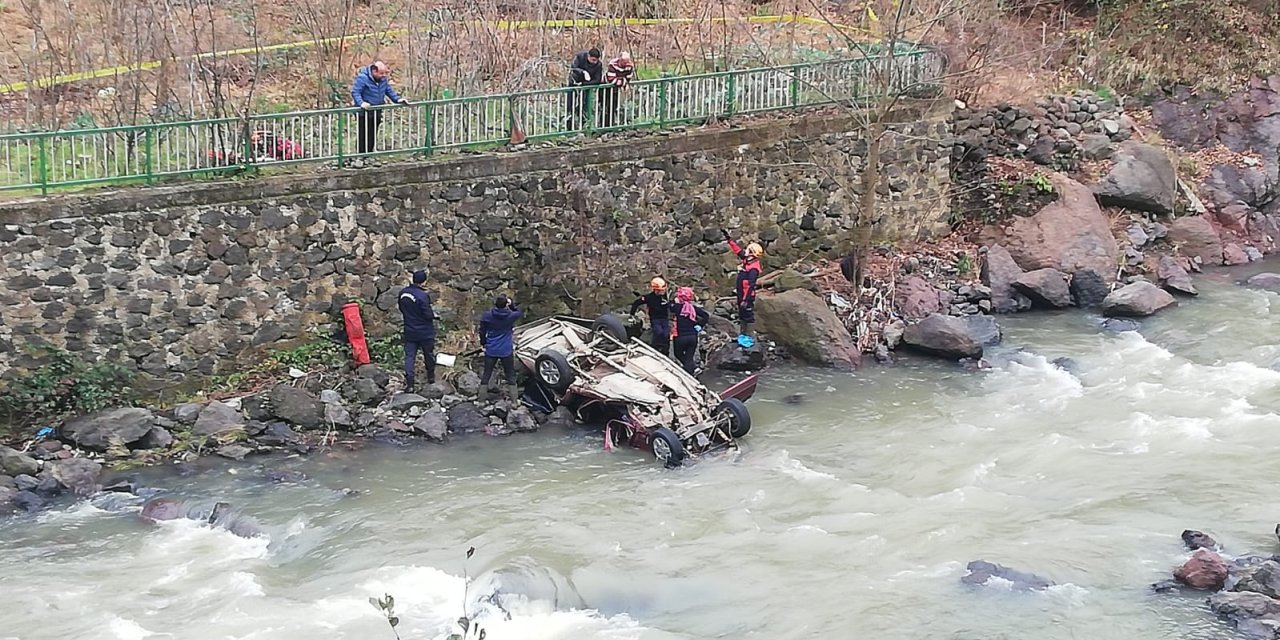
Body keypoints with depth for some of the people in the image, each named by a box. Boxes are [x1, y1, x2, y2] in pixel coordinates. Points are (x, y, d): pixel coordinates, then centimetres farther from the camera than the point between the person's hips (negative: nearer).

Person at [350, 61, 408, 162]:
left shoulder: (383, 79, 5)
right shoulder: (362, 78, -17)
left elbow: (389, 90, 18)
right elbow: (355, 92, -18)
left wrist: (398, 99, 5)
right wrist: (361, 103, -33)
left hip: (376, 112, 7)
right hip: (364, 112, -7)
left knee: (372, 135, 10)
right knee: (362, 135, -5)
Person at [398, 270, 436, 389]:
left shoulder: (403, 293, -1)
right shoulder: (423, 296, -23)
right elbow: (428, 315, -22)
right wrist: (434, 314, -1)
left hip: (409, 332, 4)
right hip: (425, 332, -4)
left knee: (409, 356, 4)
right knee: (429, 354, 17)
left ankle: (408, 382, -8)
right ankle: (431, 377, 33)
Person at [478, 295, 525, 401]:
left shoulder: (487, 316, -9)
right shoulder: (510, 316, -11)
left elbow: (482, 332, 1)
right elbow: (520, 313, 11)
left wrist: (483, 343, 16)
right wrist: (512, 304, 9)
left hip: (491, 350, 1)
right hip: (506, 350, -1)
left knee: (487, 373, 12)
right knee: (510, 374, 11)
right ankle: (514, 400, 14)